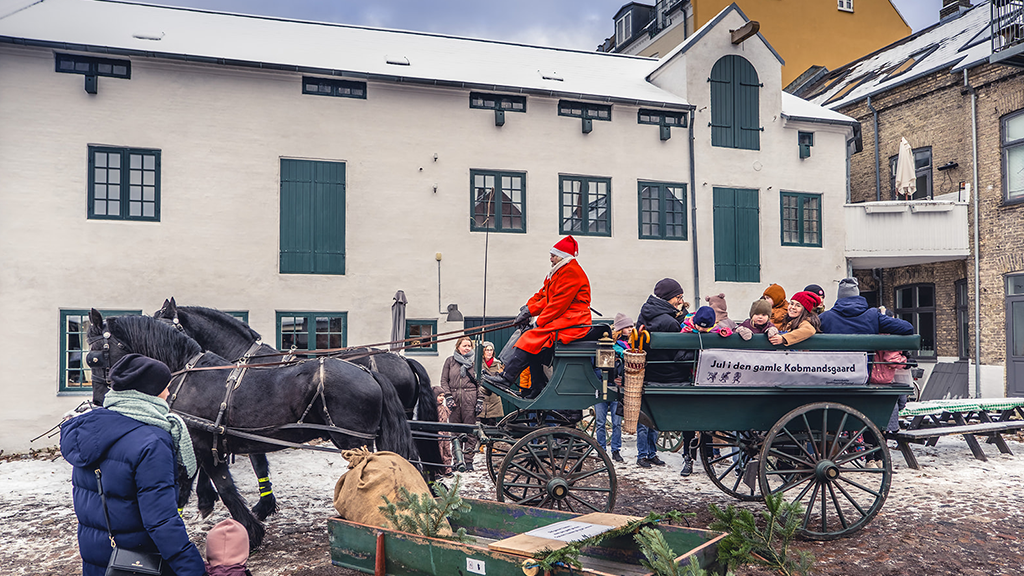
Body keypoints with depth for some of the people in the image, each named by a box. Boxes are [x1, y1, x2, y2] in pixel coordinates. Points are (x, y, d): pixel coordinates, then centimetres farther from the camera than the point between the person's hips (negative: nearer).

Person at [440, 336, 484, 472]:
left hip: (470, 400, 0)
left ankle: (468, 460, 5)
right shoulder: (450, 361, 10)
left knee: (470, 431, -2)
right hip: (454, 400, 1)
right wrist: (448, 397, -3)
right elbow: (444, 380, 9)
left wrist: (480, 400, 1)